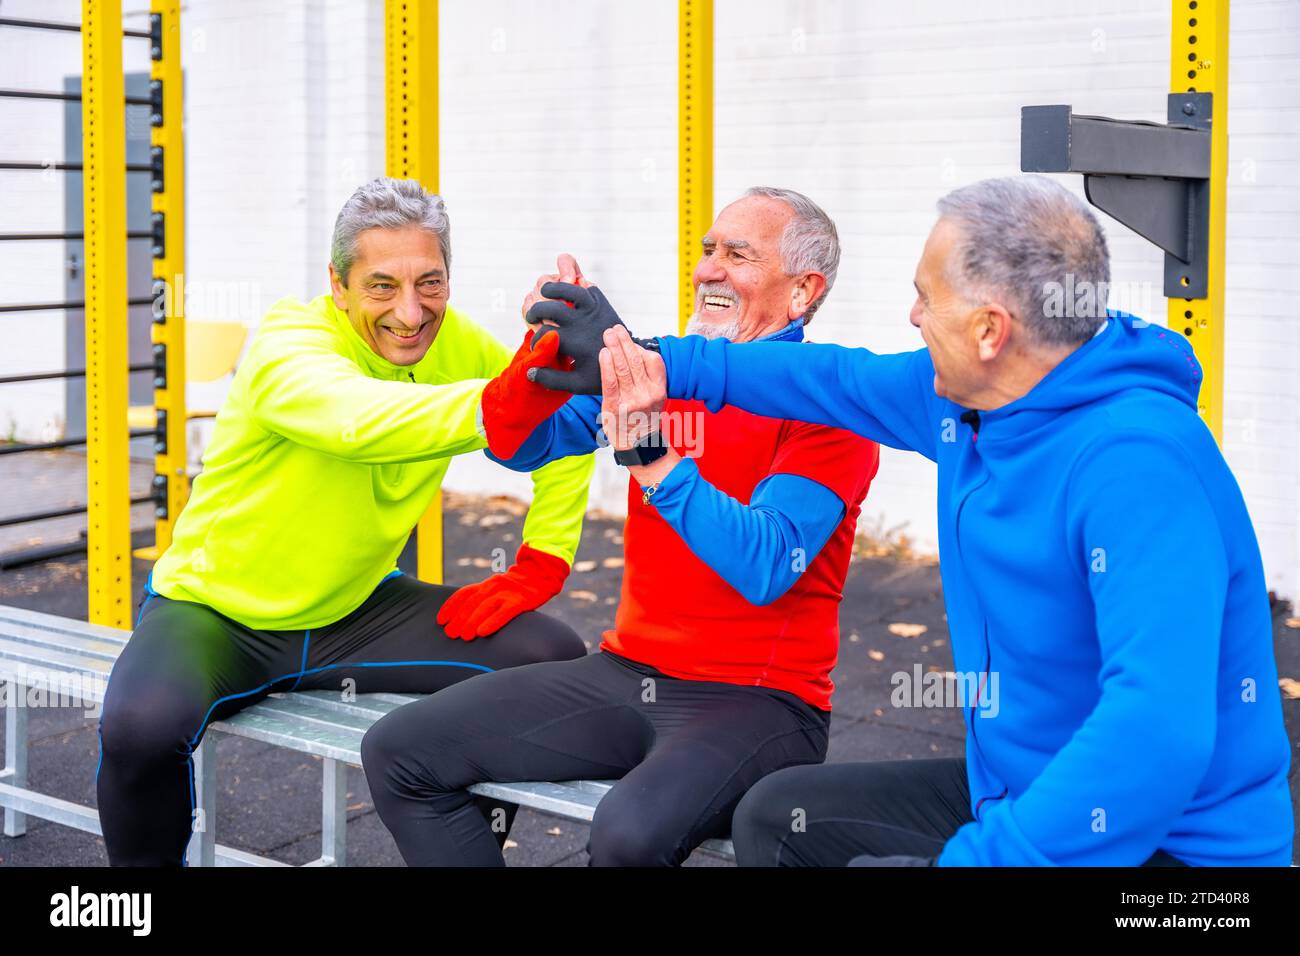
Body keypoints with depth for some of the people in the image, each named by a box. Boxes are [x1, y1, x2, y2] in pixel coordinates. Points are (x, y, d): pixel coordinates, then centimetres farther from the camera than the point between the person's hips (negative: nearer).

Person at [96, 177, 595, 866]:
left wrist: (540, 565, -11)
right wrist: (501, 408, -65)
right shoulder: (287, 346, -25)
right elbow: (361, 420, -47)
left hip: (351, 613, 5)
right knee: (141, 726, -34)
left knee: (553, 660, -13)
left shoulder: (455, 345, -8)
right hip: (214, 609, -4)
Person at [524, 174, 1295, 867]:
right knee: (780, 816, 15)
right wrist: (649, 361, 24)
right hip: (1017, 789, 9)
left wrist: (977, 856, -34)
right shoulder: (970, 399, 0)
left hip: (1167, 837, -9)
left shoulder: (1137, 464, -29)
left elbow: (1161, 734, -37)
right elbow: (839, 380, 19)